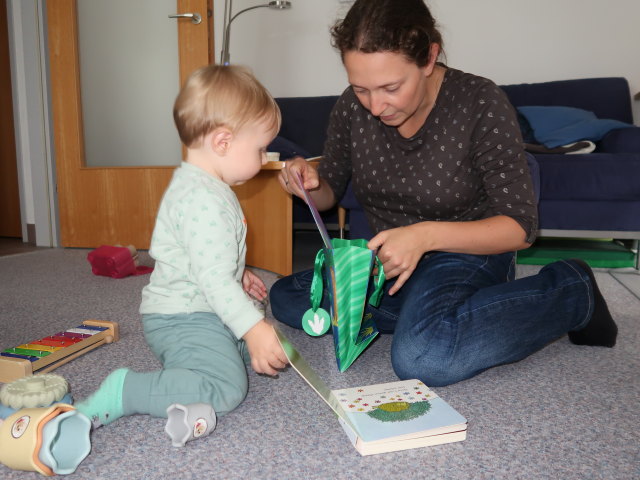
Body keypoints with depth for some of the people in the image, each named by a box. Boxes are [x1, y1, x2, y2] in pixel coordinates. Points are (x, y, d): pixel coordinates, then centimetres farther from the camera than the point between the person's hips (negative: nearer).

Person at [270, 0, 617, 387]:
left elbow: (521, 227, -18)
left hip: (467, 254, -5)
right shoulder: (354, 106, -8)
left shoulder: (481, 103, -19)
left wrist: (427, 235, -34)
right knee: (285, 298, -7)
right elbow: (330, 192, 6)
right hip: (387, 257, 5)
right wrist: (309, 185, -19)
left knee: (423, 357, -34)